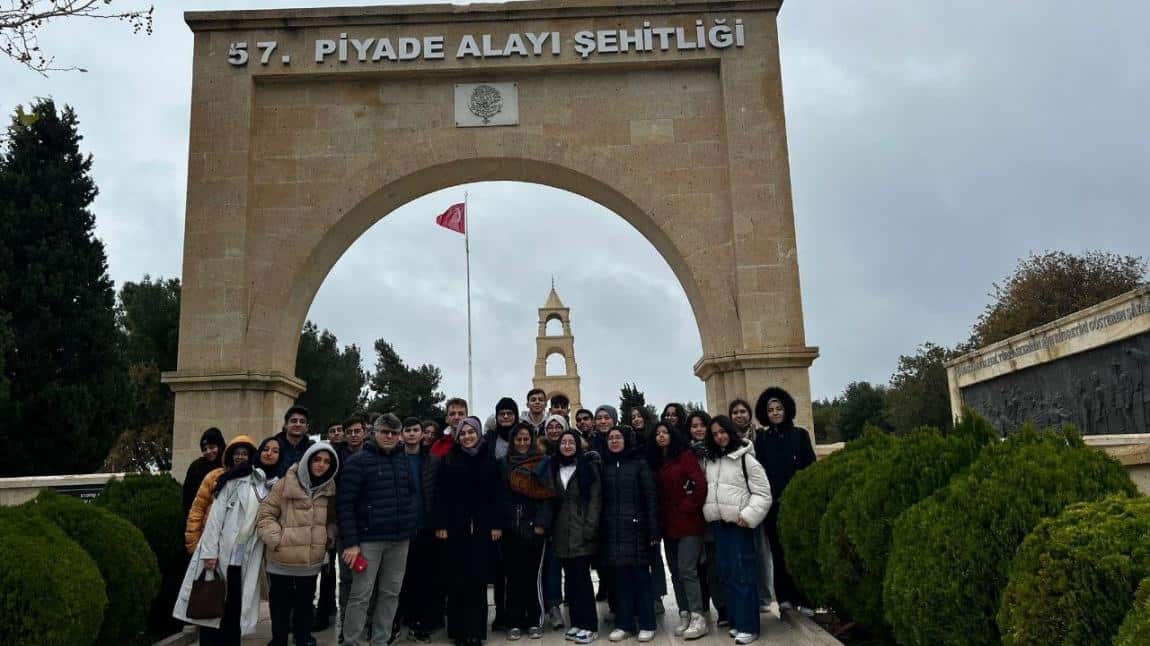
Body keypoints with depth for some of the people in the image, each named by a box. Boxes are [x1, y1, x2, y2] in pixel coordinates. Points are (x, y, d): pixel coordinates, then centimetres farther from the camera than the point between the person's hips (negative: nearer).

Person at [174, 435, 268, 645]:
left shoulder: (265, 485, 9)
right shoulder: (229, 481, 1)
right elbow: (215, 517, -5)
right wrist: (210, 552, -13)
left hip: (246, 561, 2)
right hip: (222, 554, -2)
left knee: (234, 611, 7)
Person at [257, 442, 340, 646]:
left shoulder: (330, 488, 3)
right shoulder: (286, 484, -12)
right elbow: (265, 514, -8)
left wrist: (330, 537, 1)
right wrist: (276, 539, -15)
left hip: (311, 562, 4)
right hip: (282, 562, -4)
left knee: (305, 607, 18)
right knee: (280, 608, 9)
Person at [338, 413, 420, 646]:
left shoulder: (403, 461, 10)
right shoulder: (358, 461, -7)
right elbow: (344, 503, -11)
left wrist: (412, 524, 9)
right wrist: (350, 542, -16)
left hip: (400, 539, 5)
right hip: (369, 538, -5)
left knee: (391, 593, 11)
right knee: (361, 595, -1)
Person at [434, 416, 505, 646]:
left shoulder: (489, 460, 6)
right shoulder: (449, 460, 3)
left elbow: (497, 494, 5)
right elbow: (441, 495, -1)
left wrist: (497, 524, -2)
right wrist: (440, 524, -8)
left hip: (482, 526, 1)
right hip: (455, 526, -1)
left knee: (479, 578, 2)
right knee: (457, 578, 2)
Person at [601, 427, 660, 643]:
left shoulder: (639, 464, 0)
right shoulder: (604, 467, 9)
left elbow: (651, 497, -4)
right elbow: (601, 500, 8)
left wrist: (654, 530, -10)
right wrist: (600, 529, 2)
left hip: (636, 528, -3)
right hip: (613, 530, 3)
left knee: (640, 575, 1)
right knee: (619, 576, 6)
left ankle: (646, 624, 10)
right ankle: (623, 624, 15)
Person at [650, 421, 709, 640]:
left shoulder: (685, 456, -7)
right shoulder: (657, 462, 13)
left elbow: (700, 485, -15)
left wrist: (688, 507, -10)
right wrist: (660, 518, 5)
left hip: (688, 522, -7)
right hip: (669, 525, 7)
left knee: (687, 570, -10)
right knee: (676, 572, 8)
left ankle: (698, 618, -5)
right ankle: (684, 614, 15)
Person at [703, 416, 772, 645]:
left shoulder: (746, 458, -6)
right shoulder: (710, 460, 12)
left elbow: (762, 493, -8)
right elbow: (706, 490, 21)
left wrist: (748, 515, -17)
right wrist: (709, 512, 8)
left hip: (739, 523, -6)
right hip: (718, 524, 6)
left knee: (742, 574, -6)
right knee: (727, 573, 9)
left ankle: (749, 626, 0)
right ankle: (736, 621, 18)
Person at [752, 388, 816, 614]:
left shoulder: (800, 434, 5)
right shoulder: (762, 438, 7)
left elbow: (811, 467, 3)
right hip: (773, 503, 1)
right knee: (779, 551, 4)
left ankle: (805, 597, 6)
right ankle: (785, 597, 11)